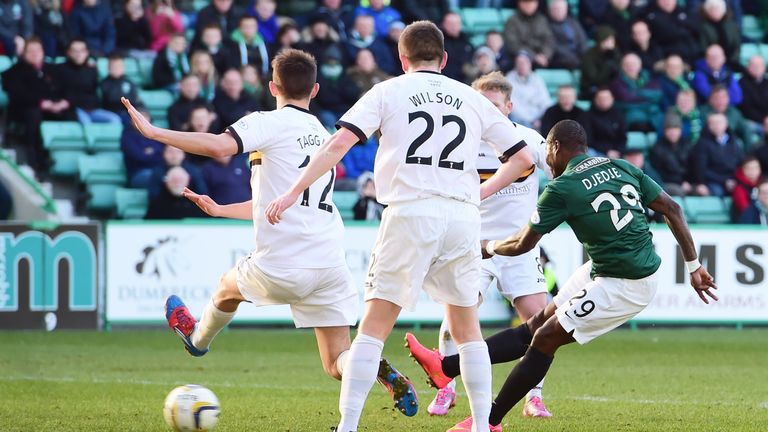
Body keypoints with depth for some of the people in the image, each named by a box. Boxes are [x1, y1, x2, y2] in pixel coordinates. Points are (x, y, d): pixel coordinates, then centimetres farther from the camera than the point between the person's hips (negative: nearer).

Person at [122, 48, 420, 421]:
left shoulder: (269, 124, -2)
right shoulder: (324, 136, 23)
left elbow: (219, 146, -22)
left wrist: (153, 132, -15)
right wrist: (220, 210, 41)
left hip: (281, 267, -5)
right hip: (330, 263, 5)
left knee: (229, 287, 30)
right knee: (337, 363, 4)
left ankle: (198, 338, 57)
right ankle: (377, 368, -28)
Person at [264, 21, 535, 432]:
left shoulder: (388, 91, 8)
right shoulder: (471, 98, 16)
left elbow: (339, 142, -3)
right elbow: (522, 157, 17)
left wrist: (293, 192, -1)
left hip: (410, 211, -2)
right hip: (463, 216, 3)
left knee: (374, 325, 2)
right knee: (467, 328, 15)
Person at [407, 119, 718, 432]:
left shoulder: (561, 189, -13)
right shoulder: (620, 167, 8)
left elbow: (523, 243, -3)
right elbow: (671, 209, 7)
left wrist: (490, 248, 19)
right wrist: (693, 266, 13)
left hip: (623, 287, -8)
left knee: (545, 339, 0)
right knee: (536, 326, 10)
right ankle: (446, 367, 13)